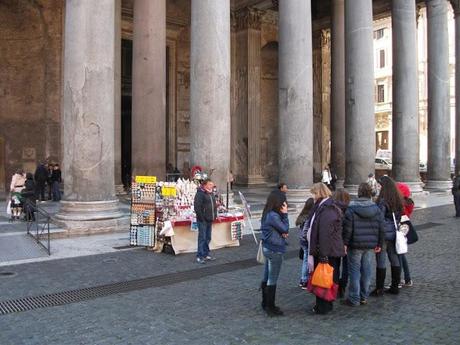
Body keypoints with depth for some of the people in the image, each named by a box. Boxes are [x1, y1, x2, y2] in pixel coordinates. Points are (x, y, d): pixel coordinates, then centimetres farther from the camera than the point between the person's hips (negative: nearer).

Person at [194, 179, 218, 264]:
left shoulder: (211, 193, 16)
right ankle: (200, 256, -1)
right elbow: (197, 207, -18)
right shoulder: (200, 193, -12)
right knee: (202, 238, -6)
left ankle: (206, 254, 23)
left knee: (208, 238, 13)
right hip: (202, 220, -8)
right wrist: (201, 217, -19)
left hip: (210, 220, 8)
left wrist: (215, 215, 16)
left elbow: (214, 205, 26)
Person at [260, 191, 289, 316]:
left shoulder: (267, 214, 7)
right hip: (275, 250, -10)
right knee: (272, 280, 1)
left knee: (266, 278, 17)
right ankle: (270, 307, 10)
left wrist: (283, 233, -8)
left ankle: (265, 303, 29)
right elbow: (285, 228, -15)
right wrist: (285, 214, -12)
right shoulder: (273, 216, -23)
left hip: (268, 248, 10)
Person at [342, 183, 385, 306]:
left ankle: (354, 299, 7)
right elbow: (382, 228, 7)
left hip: (355, 245, -4)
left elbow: (347, 229, -14)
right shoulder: (376, 209, 3)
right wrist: (380, 244, 15)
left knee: (354, 271, 3)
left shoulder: (351, 209, -11)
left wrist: (345, 243, -7)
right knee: (367, 271, 13)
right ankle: (364, 297, 22)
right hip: (370, 245, 5)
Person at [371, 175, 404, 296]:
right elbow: (399, 216, 13)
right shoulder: (397, 200, 5)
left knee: (381, 261, 0)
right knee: (394, 259, 14)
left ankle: (379, 289, 7)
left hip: (384, 233, -8)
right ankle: (395, 286, 23)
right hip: (394, 233, 8)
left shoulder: (383, 201, -18)